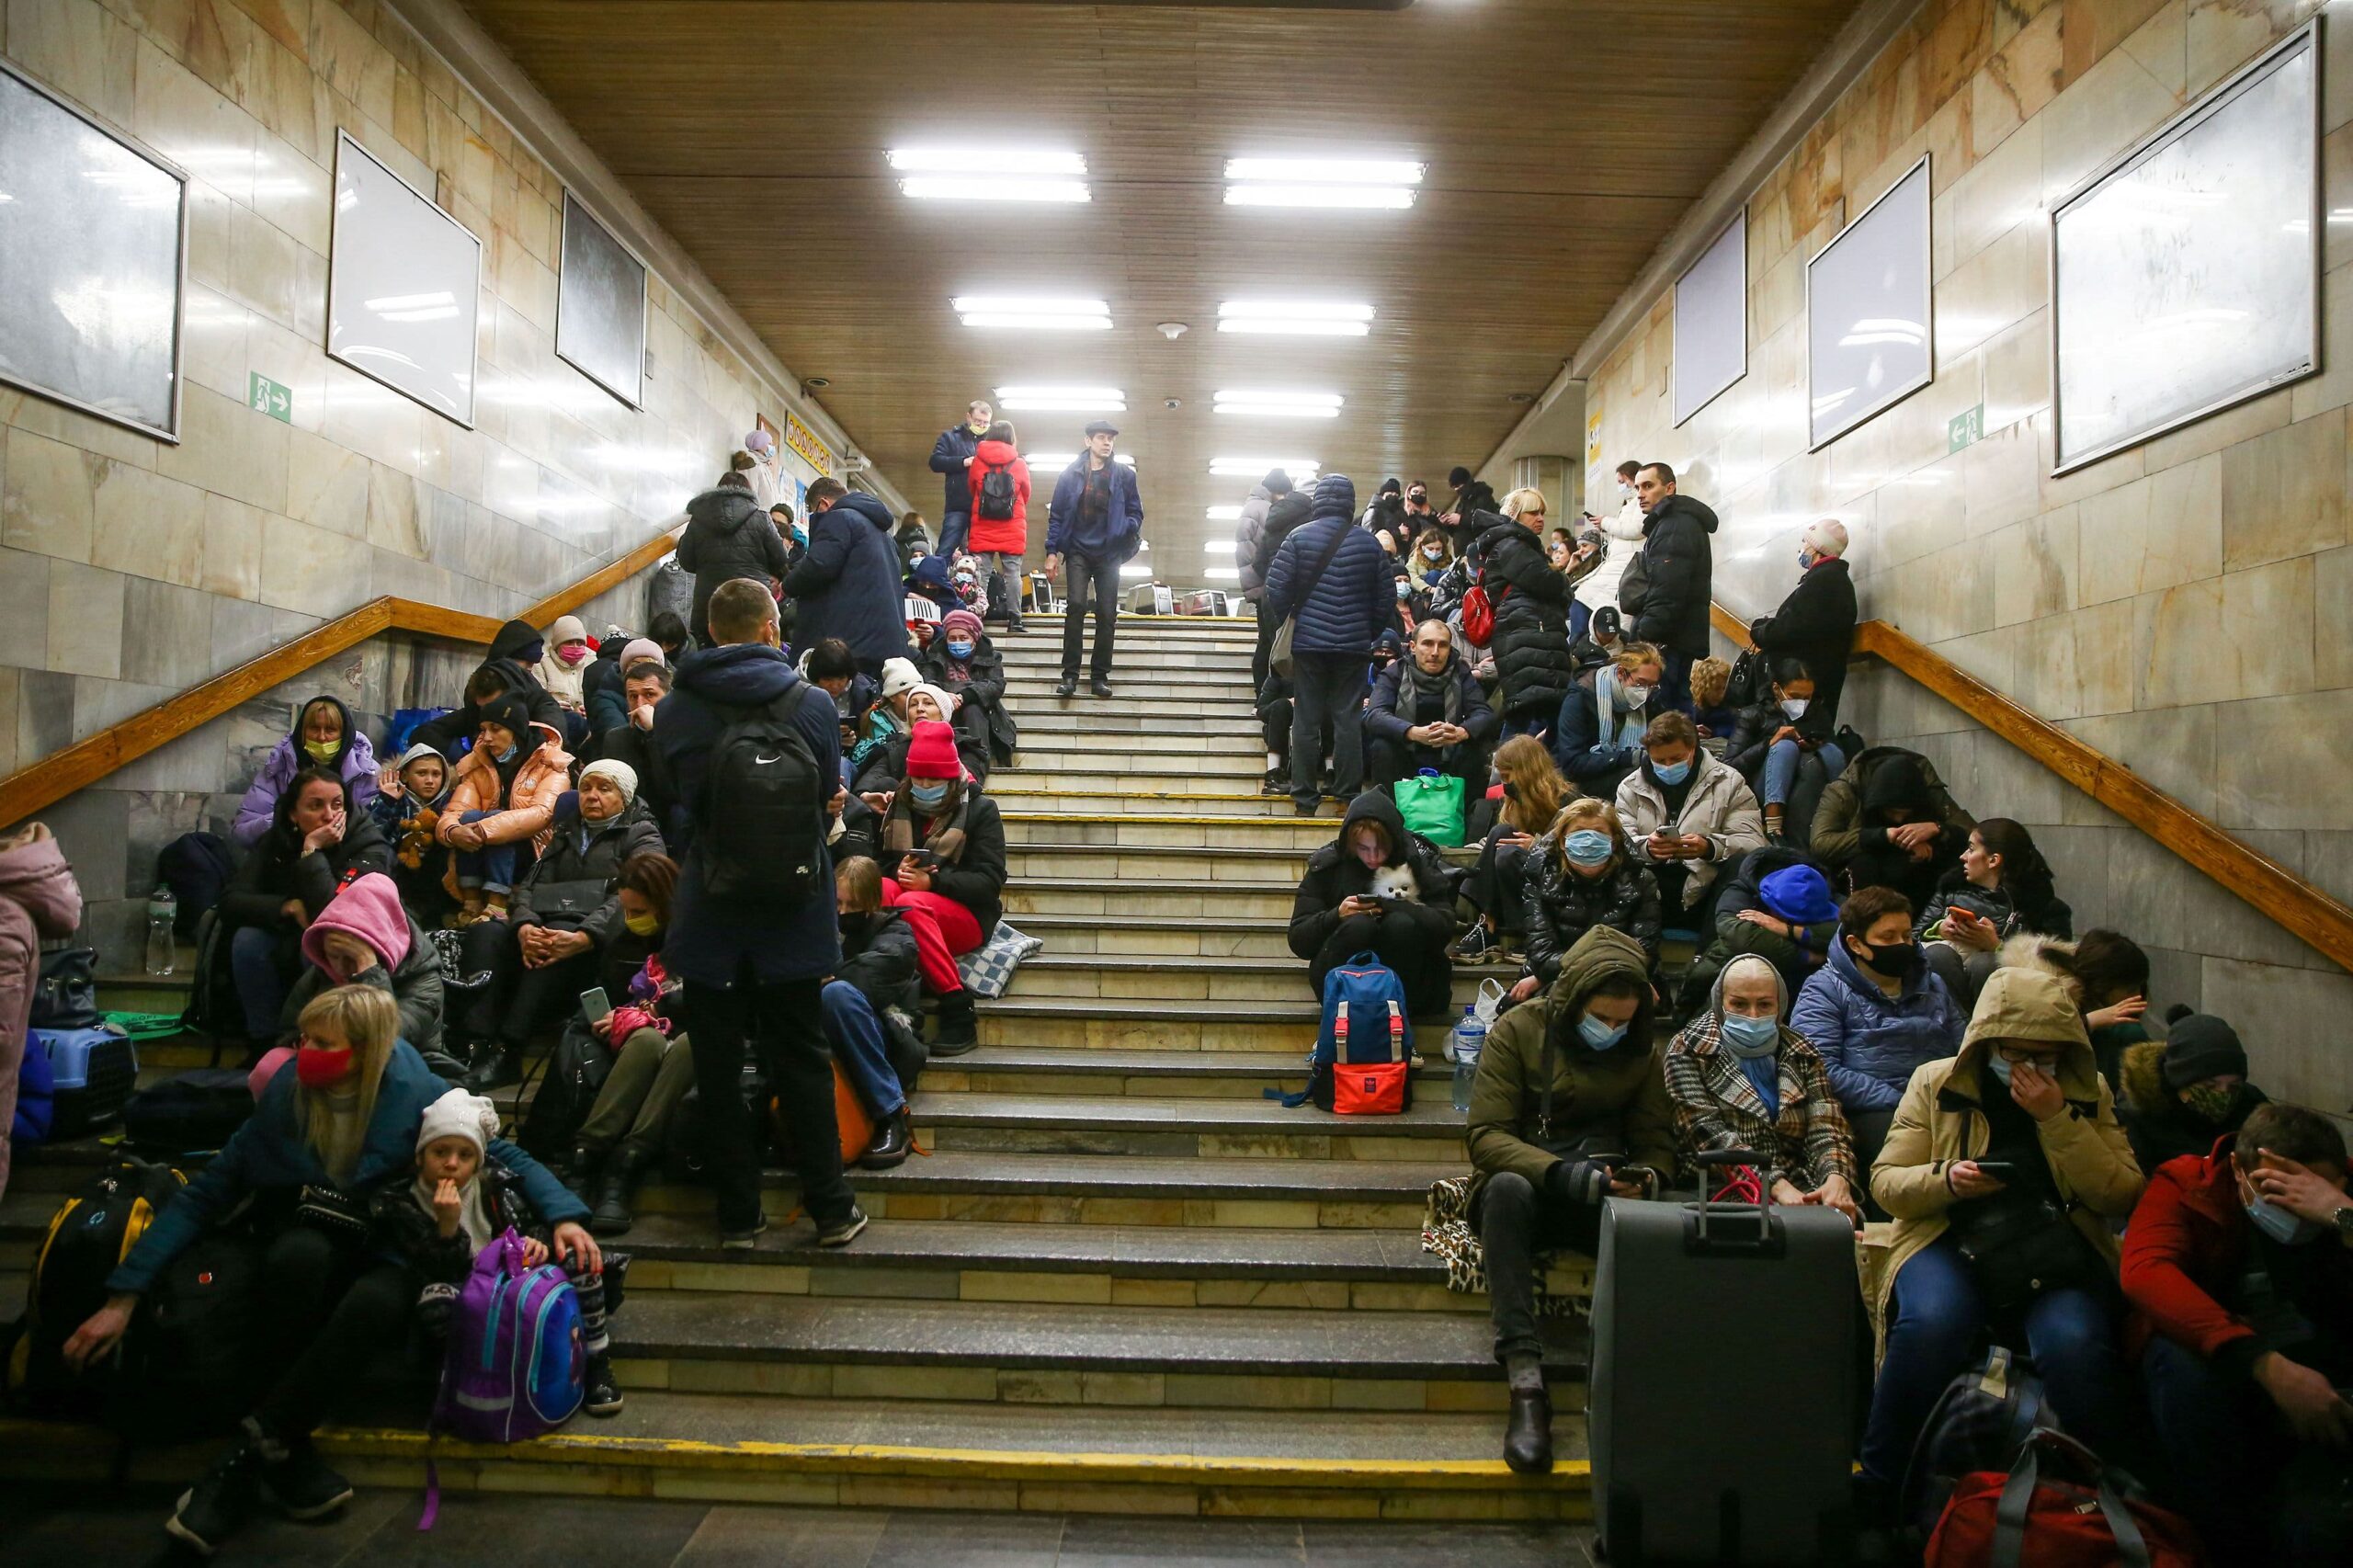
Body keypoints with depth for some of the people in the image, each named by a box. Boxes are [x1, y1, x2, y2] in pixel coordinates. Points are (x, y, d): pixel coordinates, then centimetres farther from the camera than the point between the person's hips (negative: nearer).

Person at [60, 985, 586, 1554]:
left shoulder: (415, 1095, -12)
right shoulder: (285, 1096, -7)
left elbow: (505, 1155, -5)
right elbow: (206, 1193, -4)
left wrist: (562, 1215, -20)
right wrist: (124, 1295, -10)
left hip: (390, 1251, -2)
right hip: (307, 1238, 2)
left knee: (375, 1302, -38)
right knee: (303, 1251, -36)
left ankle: (246, 1457, -24)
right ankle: (291, 1455, -24)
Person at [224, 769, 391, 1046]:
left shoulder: (369, 845, -23)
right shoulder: (277, 840, -8)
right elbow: (230, 902, -16)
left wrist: (311, 850, -35)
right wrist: (288, 907, -31)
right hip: (288, 948, 4)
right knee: (247, 940, -25)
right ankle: (265, 1042, -10)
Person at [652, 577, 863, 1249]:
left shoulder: (674, 713, -7)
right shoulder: (812, 704, -8)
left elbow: (668, 820, 3)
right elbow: (830, 802, 3)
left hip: (708, 916, 0)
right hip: (793, 916, 0)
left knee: (718, 1067, 10)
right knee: (801, 1060, 11)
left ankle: (738, 1216, 18)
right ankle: (831, 1209, 16)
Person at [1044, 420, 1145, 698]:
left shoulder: (1124, 475, 5)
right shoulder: (1072, 473, 3)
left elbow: (1135, 511, 10)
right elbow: (1056, 514, 4)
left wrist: (1129, 530, -12)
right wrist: (1052, 551, -1)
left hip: (1109, 553, 1)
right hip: (1079, 551, -1)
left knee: (1107, 613, 1)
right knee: (1076, 605, -14)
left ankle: (1100, 676, 8)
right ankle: (1070, 673, -10)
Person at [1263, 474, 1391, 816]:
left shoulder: (1298, 537, -4)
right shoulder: (1368, 542, 2)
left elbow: (1276, 590, -7)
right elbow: (1386, 598, 6)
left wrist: (1283, 622, 11)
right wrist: (1370, 633, 19)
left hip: (1308, 642, -1)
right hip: (1354, 645, 1)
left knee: (1306, 719, 4)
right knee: (1348, 718, 6)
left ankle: (1305, 797, 7)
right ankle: (1347, 793, 8)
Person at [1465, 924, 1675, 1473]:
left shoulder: (1641, 1051, 9)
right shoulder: (1518, 1030, -3)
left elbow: (1656, 1142, 10)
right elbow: (1485, 1134, -11)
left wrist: (1645, 1178, -16)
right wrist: (1560, 1174, -27)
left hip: (1605, 1200, 2)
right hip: (1524, 1188, -2)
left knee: (1649, 1221, -33)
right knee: (1507, 1187, -39)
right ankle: (1524, 1379, -44)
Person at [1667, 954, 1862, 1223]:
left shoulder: (1800, 1055, 15)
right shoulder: (1689, 1052, 2)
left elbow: (1826, 1128, 2)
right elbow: (1708, 1133, -10)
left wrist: (1837, 1179, -21)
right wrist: (1777, 1185, -24)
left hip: (1801, 1190, 4)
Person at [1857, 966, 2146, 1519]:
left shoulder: (2088, 1093, 12)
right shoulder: (1935, 1083, 8)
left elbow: (2121, 1196, 1)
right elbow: (1885, 1183, 6)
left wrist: (2056, 1118, -10)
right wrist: (1946, 1181, -15)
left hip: (2058, 1255, 1)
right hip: (1952, 1244, 0)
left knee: (2075, 1344, -34)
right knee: (1930, 1324, -33)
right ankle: (1879, 1490, -16)